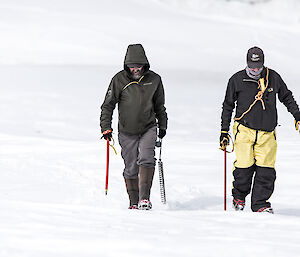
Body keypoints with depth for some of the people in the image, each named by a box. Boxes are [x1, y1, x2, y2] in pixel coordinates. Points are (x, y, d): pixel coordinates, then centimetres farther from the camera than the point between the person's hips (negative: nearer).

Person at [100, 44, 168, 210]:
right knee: (131, 169, 2)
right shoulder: (119, 80, -6)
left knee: (146, 159, -21)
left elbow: (159, 106, 16)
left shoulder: (154, 79, 1)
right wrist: (106, 127, -10)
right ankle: (134, 202, 15)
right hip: (127, 132, 0)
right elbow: (108, 105, -2)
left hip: (148, 128, 1)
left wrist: (162, 126, 19)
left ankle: (144, 198, -21)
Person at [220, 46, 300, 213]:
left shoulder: (273, 78, 6)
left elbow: (286, 97, 22)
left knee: (266, 170, -6)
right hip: (245, 131, -2)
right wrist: (224, 132, 10)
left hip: (267, 134, 2)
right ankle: (239, 197, 17)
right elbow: (228, 106, 12)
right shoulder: (237, 80, 2)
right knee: (244, 167, -8)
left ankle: (260, 203, 4)